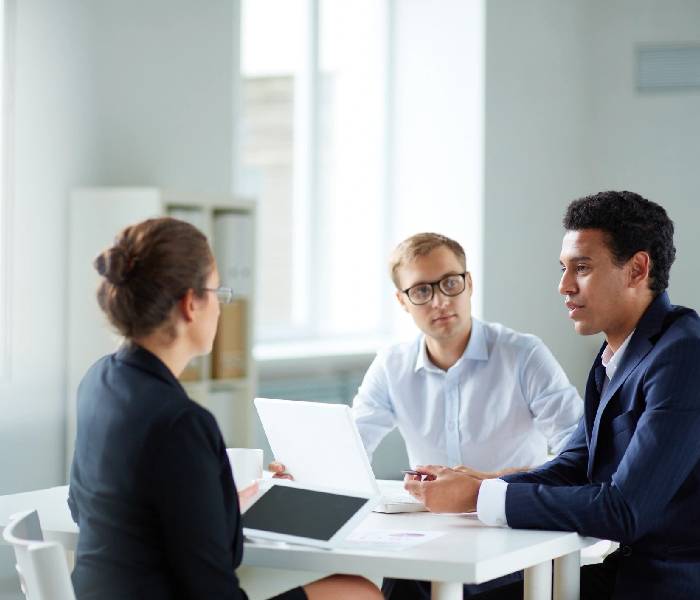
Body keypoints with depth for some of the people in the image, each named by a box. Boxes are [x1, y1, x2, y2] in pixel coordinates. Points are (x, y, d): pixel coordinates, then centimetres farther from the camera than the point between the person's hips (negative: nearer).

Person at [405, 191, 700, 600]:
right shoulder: (616, 354, 11)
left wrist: (478, 496, -21)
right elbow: (570, 470, 10)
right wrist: (466, 486, -6)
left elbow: (623, 511, -25)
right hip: (623, 567, 8)